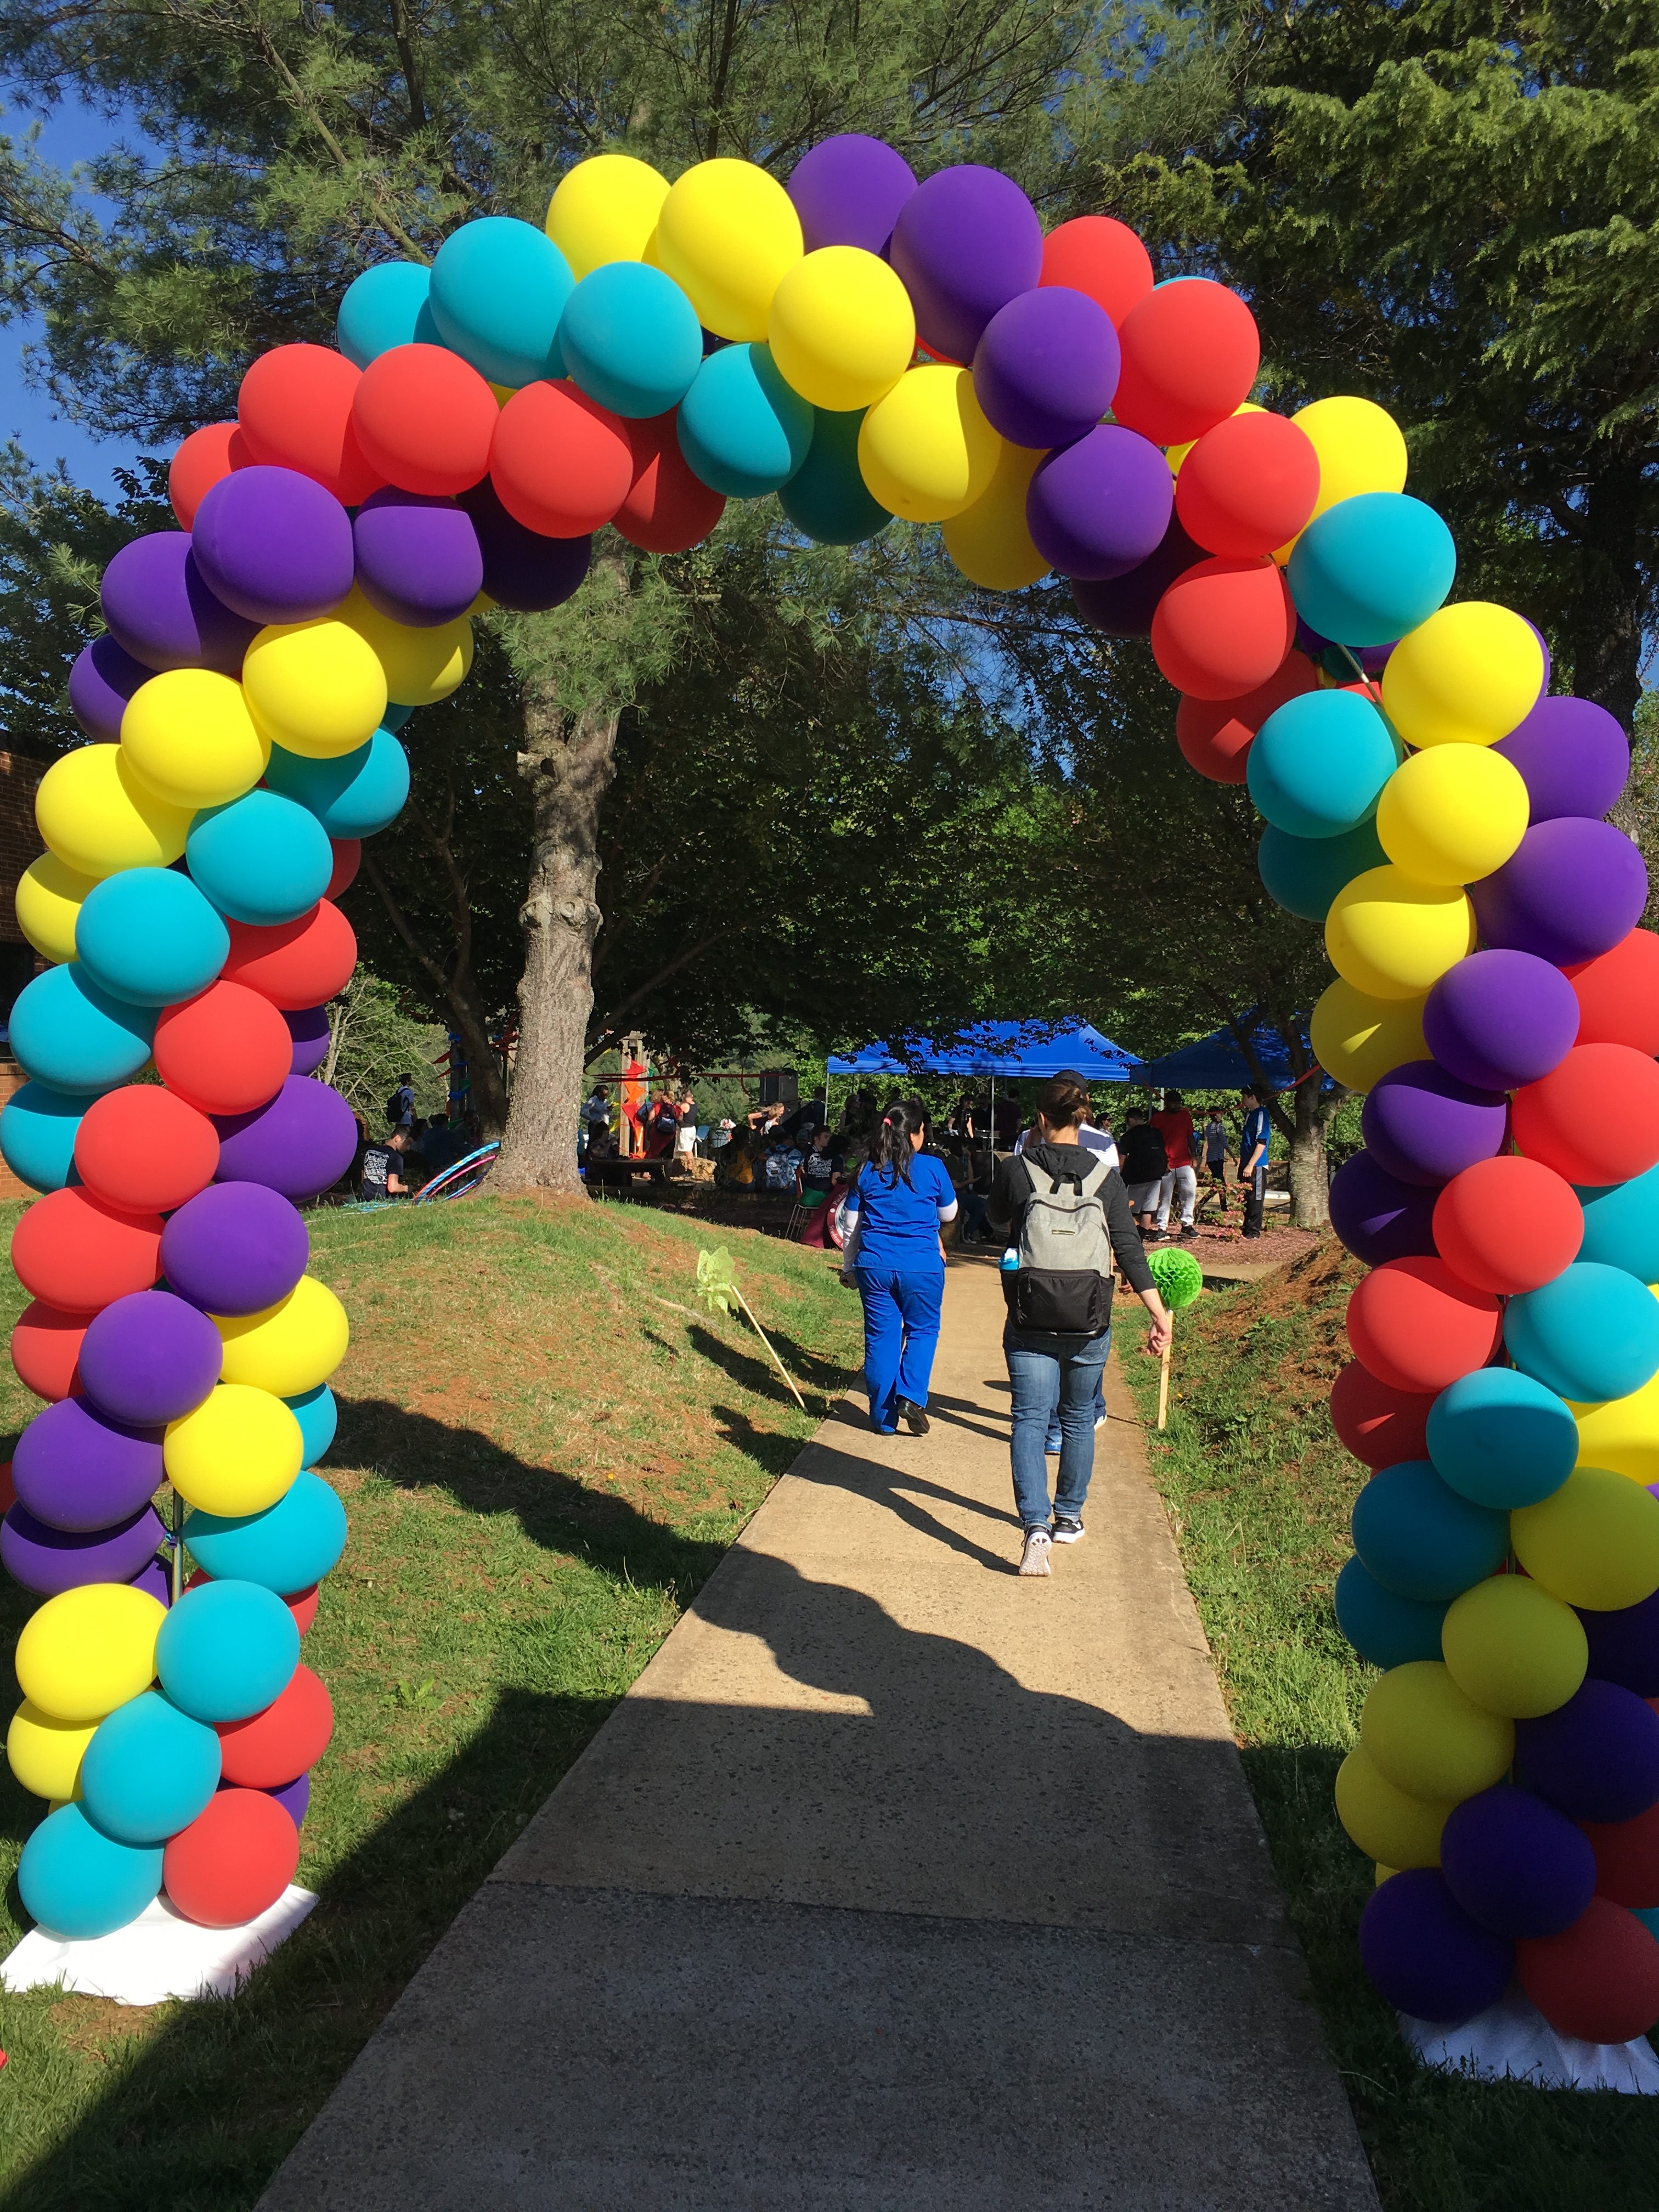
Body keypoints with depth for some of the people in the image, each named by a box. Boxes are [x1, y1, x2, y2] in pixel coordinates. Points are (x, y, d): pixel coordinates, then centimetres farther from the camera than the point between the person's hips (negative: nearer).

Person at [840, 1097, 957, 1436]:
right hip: (922, 1267, -2)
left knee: (881, 1337, 9)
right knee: (922, 1330, 15)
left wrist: (849, 1268, 19)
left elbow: (851, 1226, 9)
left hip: (875, 1266, 2)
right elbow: (948, 1214, 9)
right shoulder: (932, 1167, -5)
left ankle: (884, 1418, 15)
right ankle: (911, 1395, -5)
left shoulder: (868, 1171, 3)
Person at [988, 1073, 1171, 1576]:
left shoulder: (1015, 1171, -4)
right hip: (1089, 1322, 2)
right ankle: (1070, 1517, 30)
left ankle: (1035, 1525, -18)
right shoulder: (1106, 1178, -2)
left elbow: (998, 1224, 14)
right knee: (1079, 1419, 18)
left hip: (1030, 1321, -2)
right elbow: (1129, 1250, -6)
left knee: (1030, 1419, -1)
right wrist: (1159, 1313, -4)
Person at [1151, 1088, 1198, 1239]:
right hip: (1166, 1164, -3)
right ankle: (1162, 1227, 5)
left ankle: (1187, 1224, 7)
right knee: (1165, 1196, -1)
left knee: (1191, 1191, -4)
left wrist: (1193, 1156, 6)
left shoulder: (1185, 1116, 11)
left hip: (1185, 1162, 3)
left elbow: (1190, 1137, 17)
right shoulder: (1157, 1118, 1)